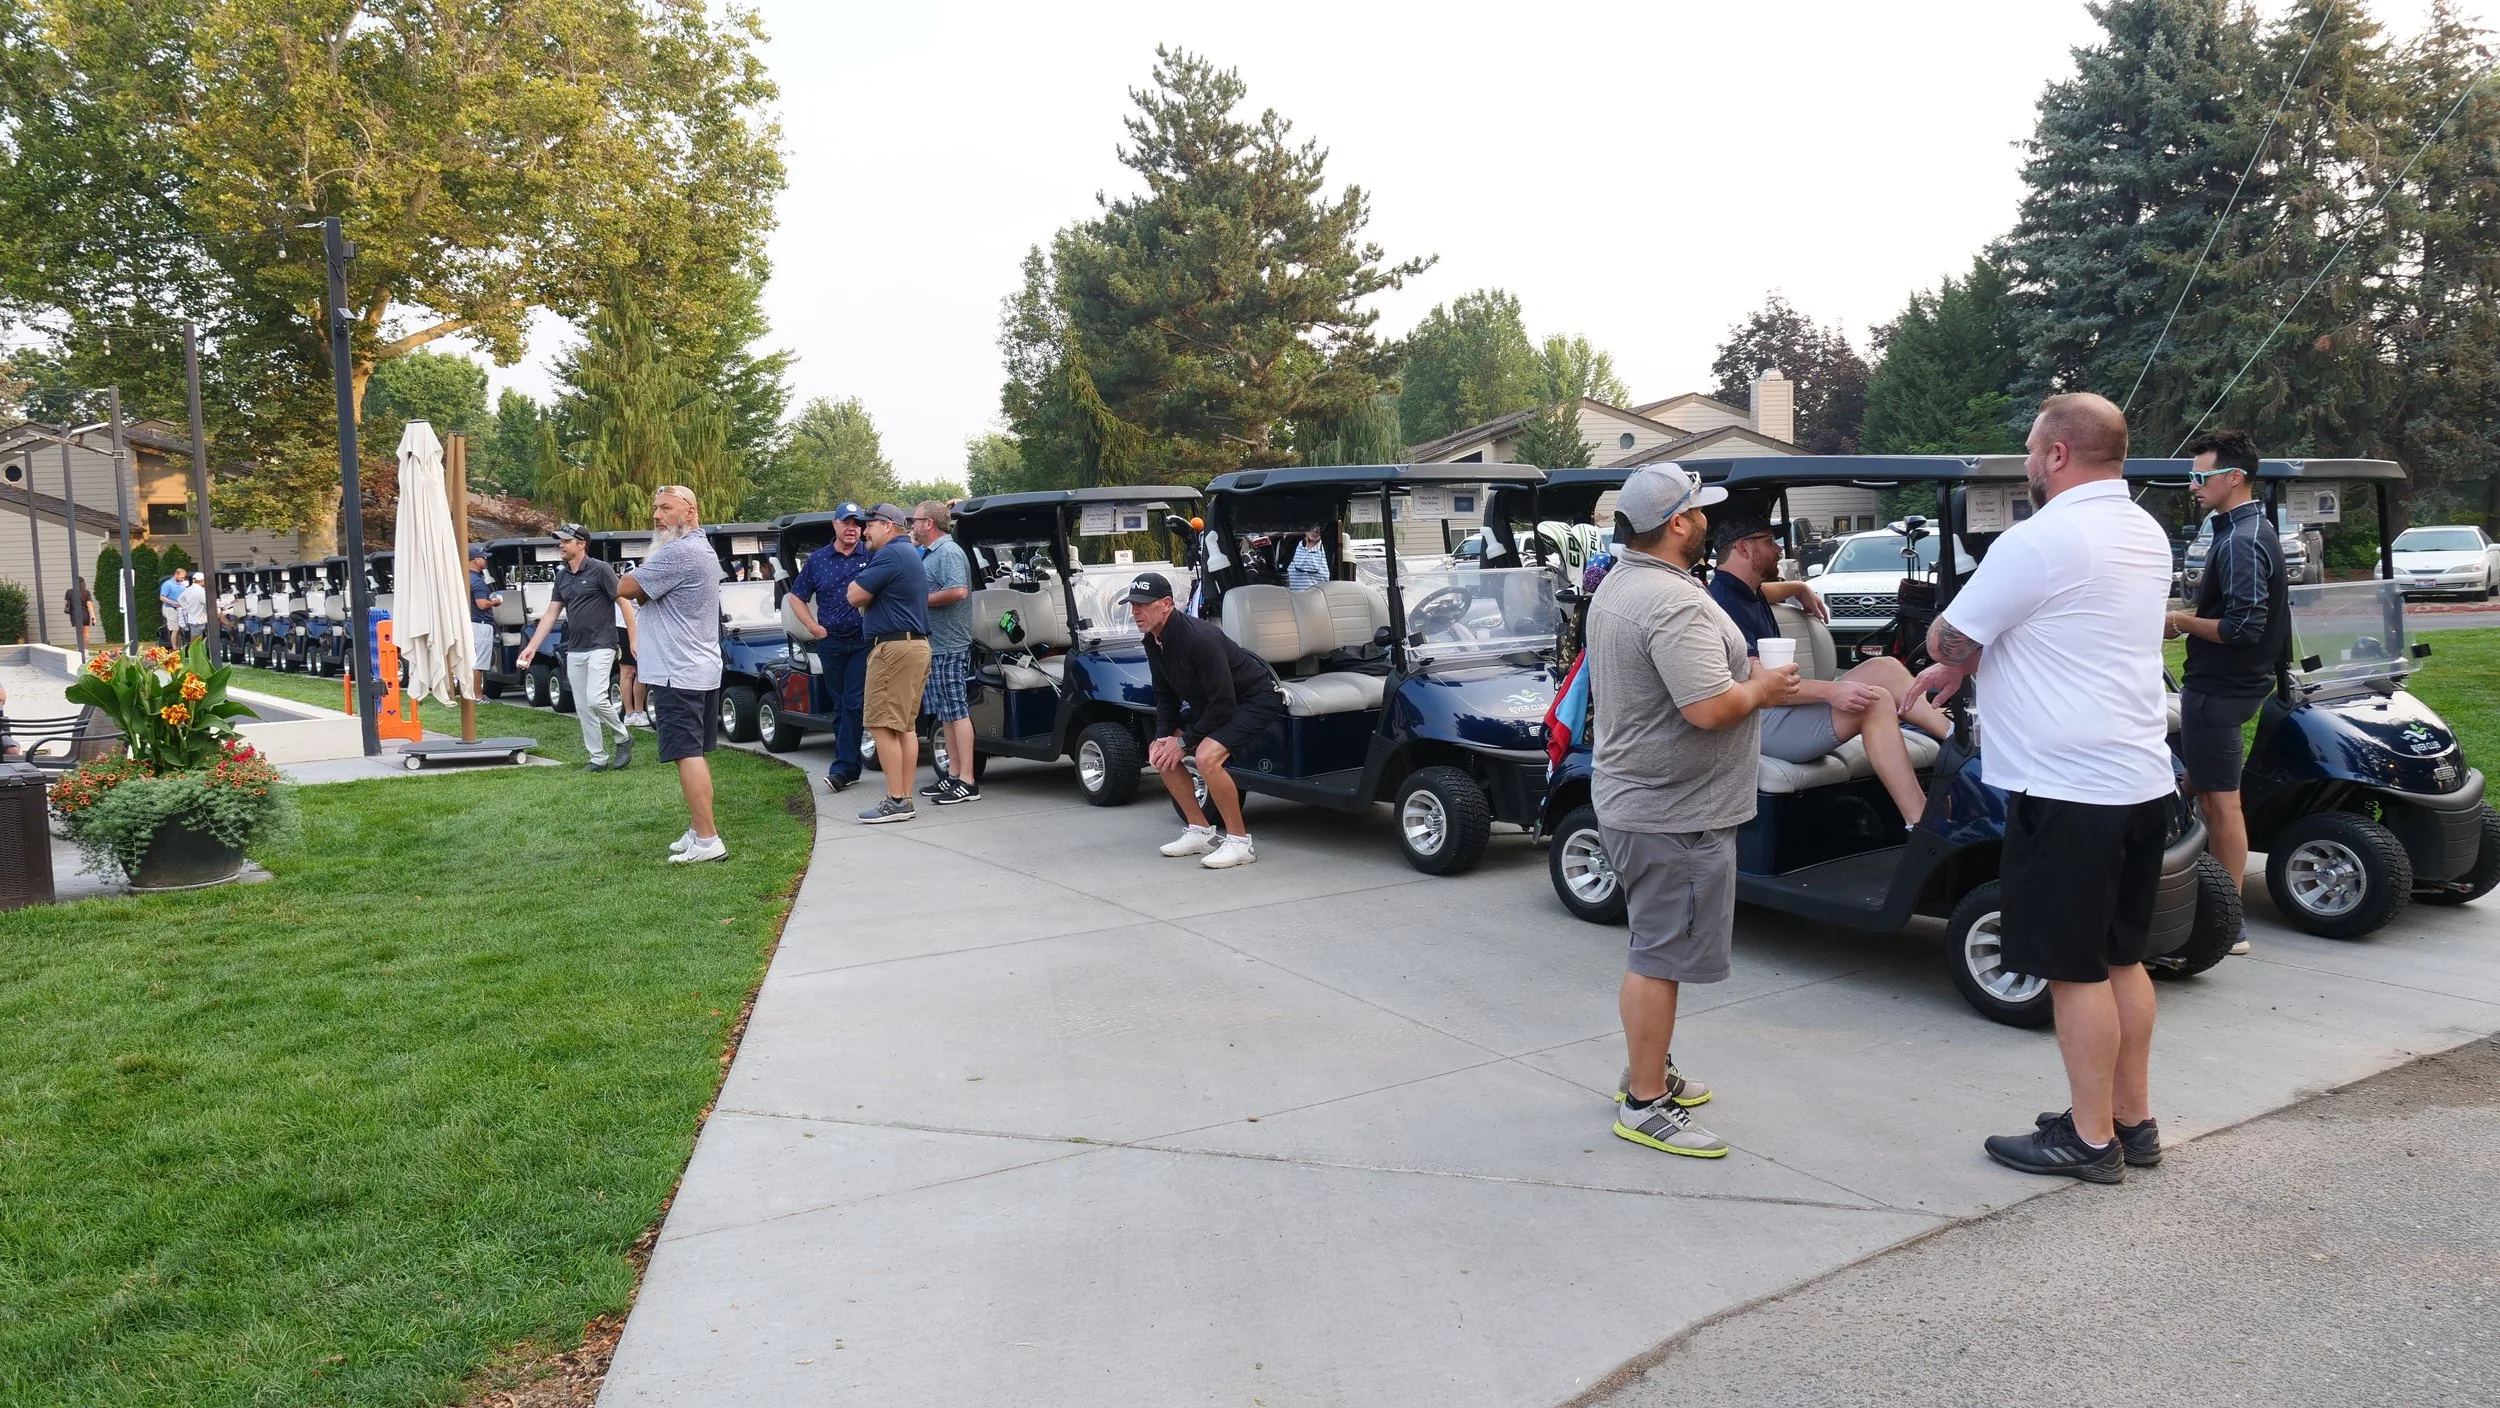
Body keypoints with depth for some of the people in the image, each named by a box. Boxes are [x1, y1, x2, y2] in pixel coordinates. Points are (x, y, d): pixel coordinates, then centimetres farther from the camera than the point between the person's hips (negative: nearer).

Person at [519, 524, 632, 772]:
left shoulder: (600, 570, -10)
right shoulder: (562, 576, 11)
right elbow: (551, 614, 14)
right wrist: (532, 647, 9)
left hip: (600, 647, -7)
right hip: (574, 650, 7)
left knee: (596, 700, -18)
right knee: (582, 708, 6)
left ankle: (623, 738, 6)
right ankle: (598, 759, 13)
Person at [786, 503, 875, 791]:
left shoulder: (871, 557, 0)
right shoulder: (817, 559, 7)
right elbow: (797, 596, 12)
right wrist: (813, 627, 2)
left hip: (863, 640, -3)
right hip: (830, 642, 3)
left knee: (853, 704, -8)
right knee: (839, 705, 9)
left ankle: (843, 767, -8)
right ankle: (849, 765, 17)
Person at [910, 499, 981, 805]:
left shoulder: (949, 552, -13)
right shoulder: (930, 553, 19)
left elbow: (958, 591, -26)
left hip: (949, 645, -11)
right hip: (934, 645, 11)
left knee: (957, 711, -9)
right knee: (945, 713, 13)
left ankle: (967, 783, -8)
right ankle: (954, 775, 19)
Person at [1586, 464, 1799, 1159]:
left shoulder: (1613, 588, 11)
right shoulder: (1674, 603, -24)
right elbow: (1709, 708, -29)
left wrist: (1742, 678, 19)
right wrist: (1762, 688, -9)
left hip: (1631, 798, 11)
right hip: (1675, 814, -11)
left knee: (1654, 947, 21)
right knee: (1662, 954, -3)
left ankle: (1648, 1069, 33)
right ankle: (1645, 1105, 5)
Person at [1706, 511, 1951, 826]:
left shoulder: (1748, 592, 18)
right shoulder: (1726, 602, -17)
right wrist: (1830, 690, -33)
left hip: (1781, 707, 11)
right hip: (1760, 724, -11)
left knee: (1884, 668, 3)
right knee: (1875, 701, -24)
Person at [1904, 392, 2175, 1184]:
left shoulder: (2041, 541, -18)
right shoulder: (2146, 535, 12)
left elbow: (1947, 639, -11)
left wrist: (1960, 653, 11)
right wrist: (1969, 664, 17)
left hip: (2067, 790, -9)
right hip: (2139, 782, 9)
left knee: (2076, 970, 1)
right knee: (2122, 958, 17)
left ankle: (2091, 1140, 11)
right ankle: (2133, 1120, 27)